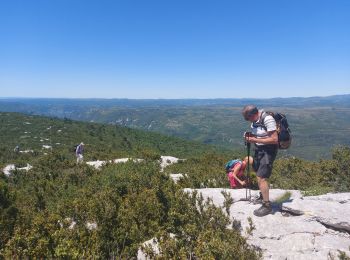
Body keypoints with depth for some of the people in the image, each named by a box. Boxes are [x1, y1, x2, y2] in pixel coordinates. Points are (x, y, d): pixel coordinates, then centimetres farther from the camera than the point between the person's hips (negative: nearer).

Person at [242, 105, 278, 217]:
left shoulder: (268, 119, -25)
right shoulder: (255, 120, -1)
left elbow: (274, 139, -27)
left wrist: (255, 140, -25)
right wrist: (250, 135, -5)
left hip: (268, 151, -9)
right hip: (259, 149, 9)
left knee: (261, 177, -11)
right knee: (258, 173, 24)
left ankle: (267, 206, 4)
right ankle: (262, 195, 47)